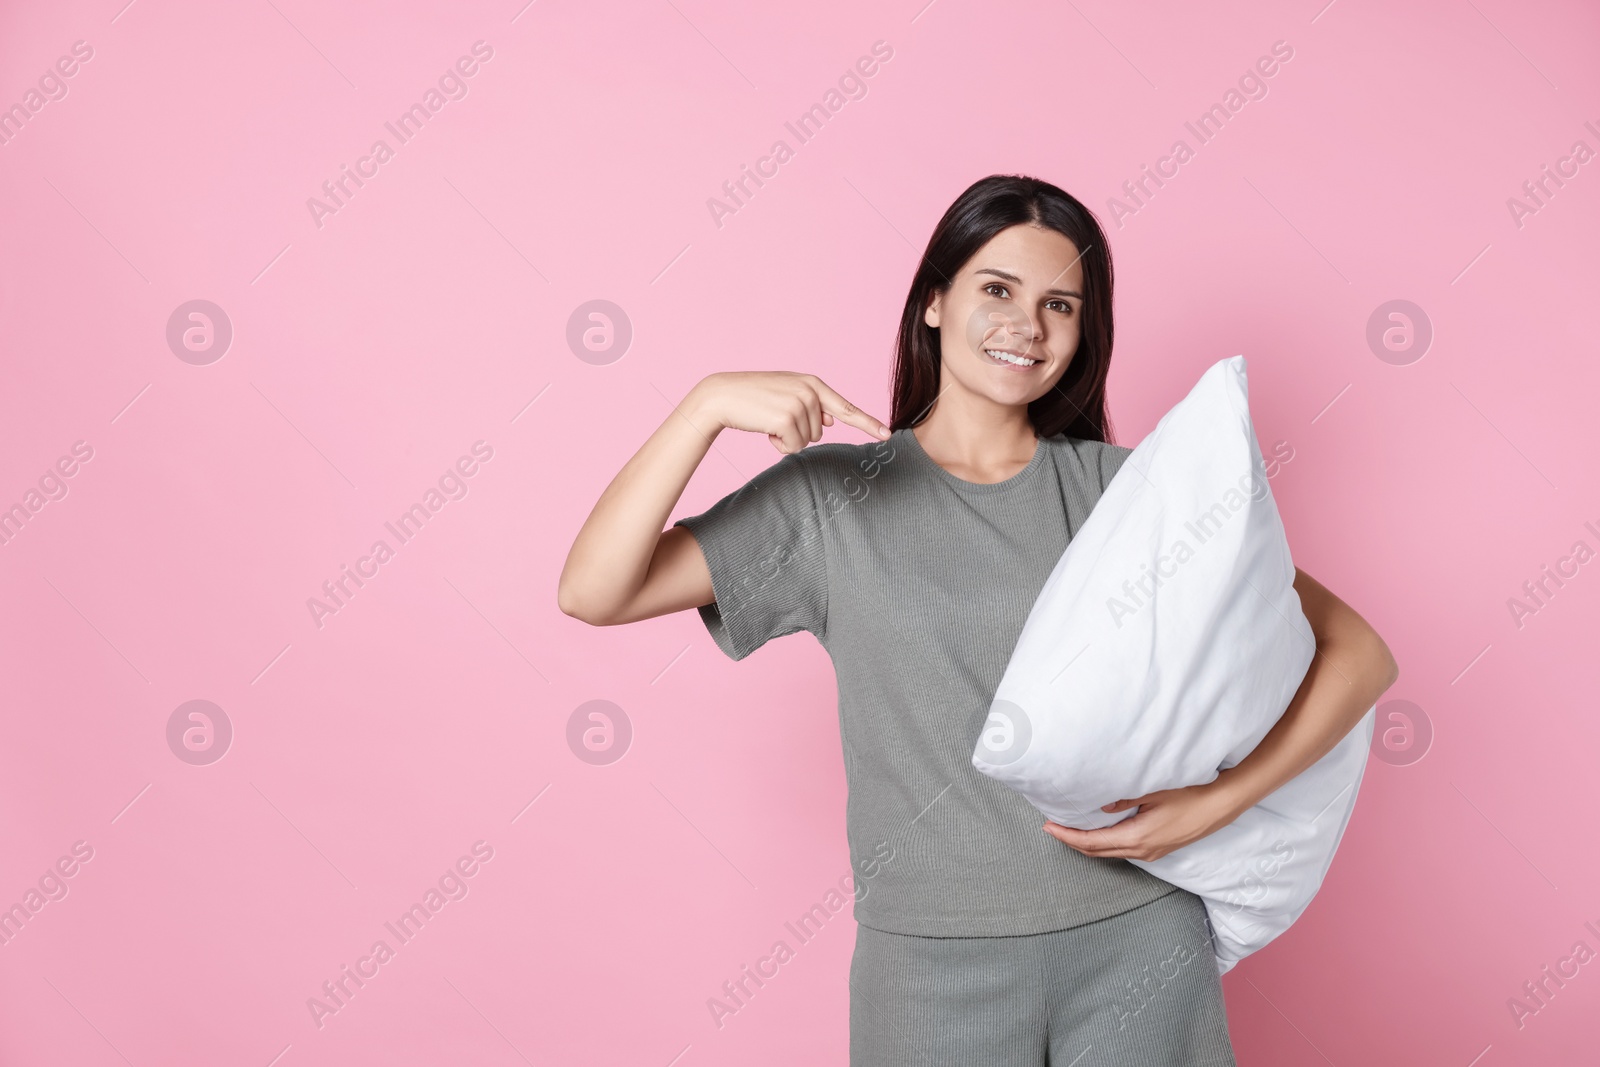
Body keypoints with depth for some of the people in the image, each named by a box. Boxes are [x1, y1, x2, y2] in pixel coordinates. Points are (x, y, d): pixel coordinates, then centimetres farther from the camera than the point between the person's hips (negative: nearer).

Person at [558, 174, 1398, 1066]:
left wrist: (1211, 807, -15)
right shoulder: (832, 495, -2)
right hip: (933, 960, -1)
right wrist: (709, 405, -20)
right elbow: (593, 592, -10)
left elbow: (1359, 651, -3)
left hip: (1139, 940, 1)